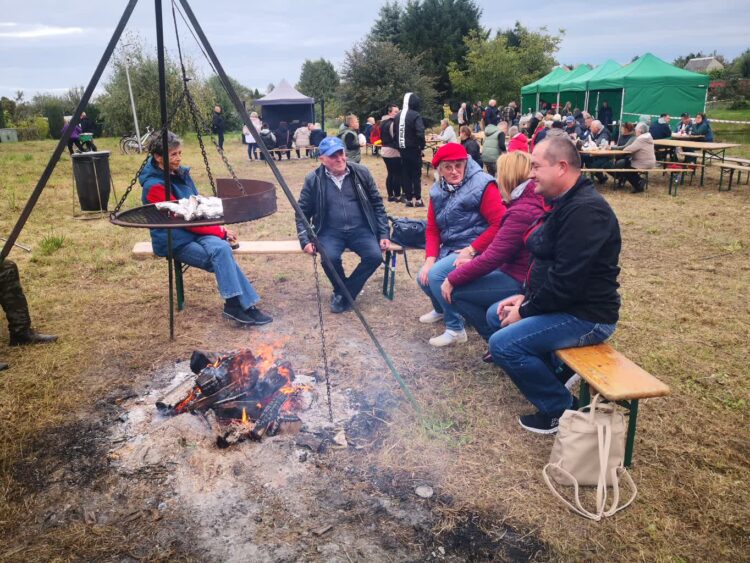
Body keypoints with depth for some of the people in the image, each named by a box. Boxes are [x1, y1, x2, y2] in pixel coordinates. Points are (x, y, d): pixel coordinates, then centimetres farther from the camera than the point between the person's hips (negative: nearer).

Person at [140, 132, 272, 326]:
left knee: (221, 247, -27)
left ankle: (237, 304, -25)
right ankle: (240, 304, -25)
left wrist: (219, 227, -3)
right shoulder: (154, 186, -15)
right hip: (175, 242, -6)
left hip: (197, 231, 6)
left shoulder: (181, 173, 8)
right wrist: (220, 232, -14)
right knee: (220, 251, -30)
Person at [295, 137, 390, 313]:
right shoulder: (313, 180, -1)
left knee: (375, 256, -26)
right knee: (330, 258, -32)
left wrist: (384, 234, 0)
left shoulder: (361, 173, 2)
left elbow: (377, 204, 8)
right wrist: (305, 240, -7)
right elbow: (302, 212, 6)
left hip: (360, 230, 1)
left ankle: (343, 295, -6)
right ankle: (343, 291, 1)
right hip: (330, 232, -1)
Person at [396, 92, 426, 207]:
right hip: (413, 149, -5)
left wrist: (399, 147, 14)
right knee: (416, 174, 3)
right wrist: (422, 146, -10)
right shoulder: (415, 115, -13)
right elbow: (420, 133, -23)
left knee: (405, 175, 10)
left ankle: (409, 199, 12)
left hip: (402, 149, 5)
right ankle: (418, 199, 4)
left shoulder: (397, 116, 7)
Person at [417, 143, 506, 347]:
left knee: (437, 275, -24)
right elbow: (432, 229, 6)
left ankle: (455, 328, -6)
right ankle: (441, 309, 37)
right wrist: (430, 259, -8)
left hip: (476, 251, -7)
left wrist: (471, 250, -20)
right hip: (449, 249, 8)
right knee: (424, 278, 4)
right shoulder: (438, 191, 5)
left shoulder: (481, 185, -15)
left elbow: (499, 224, -19)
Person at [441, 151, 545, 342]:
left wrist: (452, 279, -12)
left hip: (521, 283, -10)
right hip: (521, 272, 10)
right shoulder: (533, 202, 8)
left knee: (456, 291, -10)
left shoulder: (521, 213, -24)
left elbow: (492, 258, -22)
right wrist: (474, 262, 8)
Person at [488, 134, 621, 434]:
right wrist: (525, 296, 5)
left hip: (587, 315, -11)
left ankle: (563, 409, -2)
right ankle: (555, 375, 20)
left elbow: (566, 281, -28)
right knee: (496, 315, 18)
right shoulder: (564, 203, 9)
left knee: (503, 344, -21)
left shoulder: (586, 211, -24)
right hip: (559, 301, 11)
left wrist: (526, 312, -16)